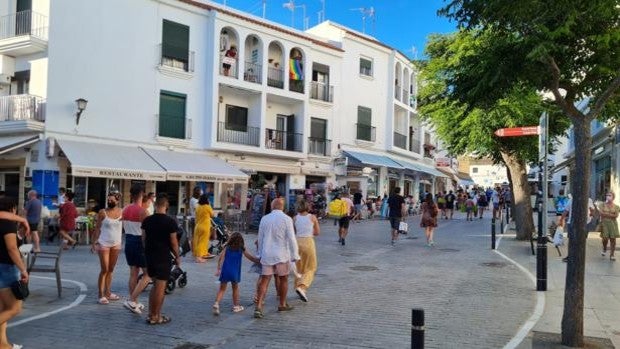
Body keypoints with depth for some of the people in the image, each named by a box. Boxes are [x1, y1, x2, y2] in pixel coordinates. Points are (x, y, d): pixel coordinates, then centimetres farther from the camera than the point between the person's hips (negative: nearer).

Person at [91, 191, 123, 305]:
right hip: (104, 244, -3)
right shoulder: (102, 212, -5)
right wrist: (94, 242, -7)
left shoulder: (121, 212, 2)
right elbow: (97, 228, -3)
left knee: (111, 270, 11)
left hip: (116, 244, 4)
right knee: (104, 270, -4)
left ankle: (108, 293, 20)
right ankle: (101, 295, 1)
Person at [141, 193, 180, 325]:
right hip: (163, 257, -6)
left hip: (149, 256, 6)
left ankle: (151, 314, 21)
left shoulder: (147, 220, 2)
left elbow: (144, 239, 8)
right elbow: (173, 242, -11)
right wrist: (177, 257, 1)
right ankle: (156, 317, 7)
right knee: (160, 287, 2)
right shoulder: (170, 222, -13)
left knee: (155, 285, 19)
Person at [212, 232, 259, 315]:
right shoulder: (241, 250, 3)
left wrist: (218, 269, -10)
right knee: (235, 288, 18)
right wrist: (259, 261, 19)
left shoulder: (227, 248, 5)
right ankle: (236, 306, 27)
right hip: (235, 272, -1)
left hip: (225, 271, 1)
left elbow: (221, 258, -7)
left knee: (222, 289, 8)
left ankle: (216, 303, -13)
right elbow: (251, 258, 5)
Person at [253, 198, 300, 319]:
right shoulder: (286, 219, -9)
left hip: (267, 254, 3)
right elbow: (291, 239, -11)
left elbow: (260, 238, 12)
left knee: (264, 280, 2)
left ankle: (258, 307, -8)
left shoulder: (264, 219, 4)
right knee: (283, 279, 14)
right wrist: (295, 255, -4)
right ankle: (282, 304, 27)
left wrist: (260, 253, 23)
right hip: (282, 254, -3)